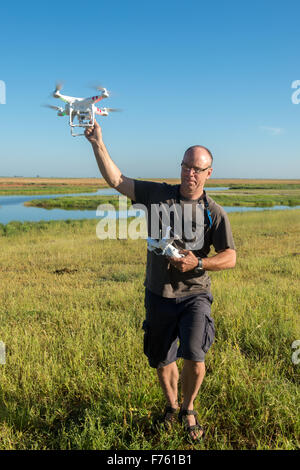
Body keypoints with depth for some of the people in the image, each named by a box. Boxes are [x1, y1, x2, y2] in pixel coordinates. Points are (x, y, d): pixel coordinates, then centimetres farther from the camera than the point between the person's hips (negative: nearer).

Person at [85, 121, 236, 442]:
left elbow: (230, 257, -3)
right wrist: (97, 143, -10)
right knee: (162, 362, 14)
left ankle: (188, 410, 13)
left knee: (194, 357, -17)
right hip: (159, 295, 2)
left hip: (195, 294, -1)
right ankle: (171, 406, 42)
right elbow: (115, 180, -2)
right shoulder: (157, 194, 0)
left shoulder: (214, 213, -2)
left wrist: (198, 263, -19)